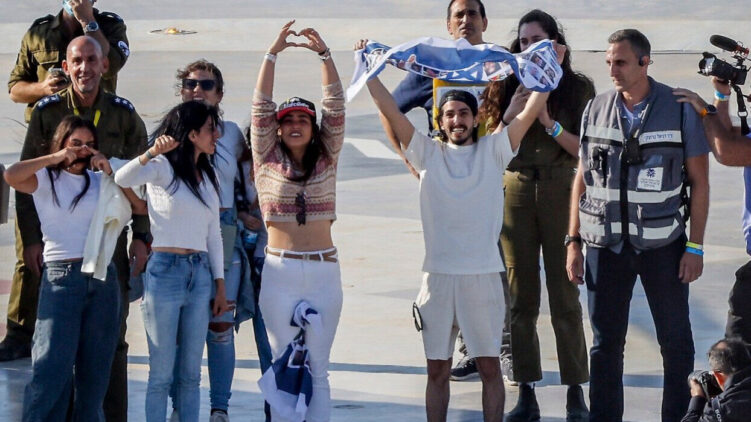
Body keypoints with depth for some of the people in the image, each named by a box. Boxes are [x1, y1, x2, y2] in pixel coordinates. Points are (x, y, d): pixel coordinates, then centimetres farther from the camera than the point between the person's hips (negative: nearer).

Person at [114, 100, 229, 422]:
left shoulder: (207, 177, 16)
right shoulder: (163, 168, -4)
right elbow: (123, 179, -24)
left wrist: (220, 286, 15)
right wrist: (151, 153, -40)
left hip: (200, 274, 6)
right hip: (165, 271, -6)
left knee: (191, 373, 8)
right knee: (161, 373, -4)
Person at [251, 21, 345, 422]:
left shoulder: (326, 159, 8)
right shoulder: (267, 160, 4)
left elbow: (335, 107, 2)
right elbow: (261, 107, -1)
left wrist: (324, 54, -6)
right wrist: (272, 54, -8)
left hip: (324, 272, 1)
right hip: (280, 272, -1)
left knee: (318, 369, 3)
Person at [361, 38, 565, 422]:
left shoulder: (492, 151, 5)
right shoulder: (428, 153, 6)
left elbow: (531, 110, -1)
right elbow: (389, 110, 2)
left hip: (483, 274, -1)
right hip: (438, 274, 1)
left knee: (490, 366, 4)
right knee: (437, 370, 7)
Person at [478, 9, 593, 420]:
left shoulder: (579, 87, 1)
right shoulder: (511, 86, 7)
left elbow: (584, 148, -2)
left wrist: (550, 122, -15)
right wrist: (510, 114, -9)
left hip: (561, 191, -2)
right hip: (517, 191, 3)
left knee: (564, 295, -3)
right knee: (521, 297, 3)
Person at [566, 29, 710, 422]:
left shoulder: (680, 109, -2)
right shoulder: (595, 110, 5)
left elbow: (699, 182, 0)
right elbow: (582, 178, 10)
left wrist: (695, 246, -5)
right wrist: (573, 241, 5)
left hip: (663, 244, -2)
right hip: (606, 243, 2)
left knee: (675, 341, 3)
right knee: (606, 342, 5)